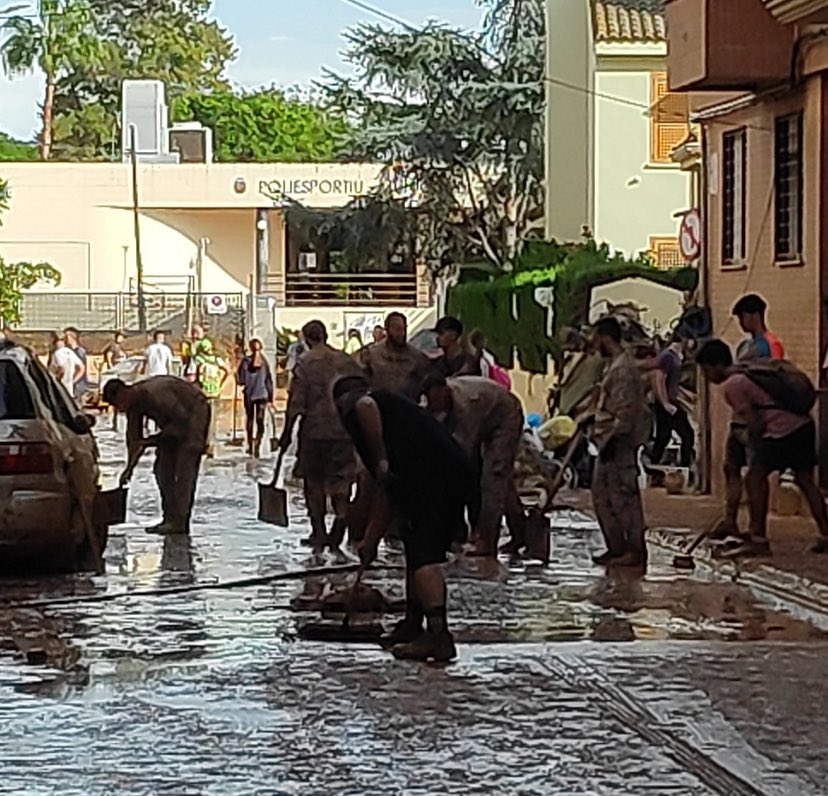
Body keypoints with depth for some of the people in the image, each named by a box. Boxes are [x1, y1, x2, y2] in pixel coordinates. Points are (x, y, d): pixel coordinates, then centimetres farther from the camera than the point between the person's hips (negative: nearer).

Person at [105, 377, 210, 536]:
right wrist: (129, 468, -8)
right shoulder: (133, 403, -7)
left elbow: (183, 419, -29)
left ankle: (179, 522, -18)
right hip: (175, 420, 9)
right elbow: (134, 437, -1)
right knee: (162, 468, 4)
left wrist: (155, 439, -24)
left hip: (193, 414, -9)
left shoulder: (154, 394, -34)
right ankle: (169, 519, 8)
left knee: (184, 468, -16)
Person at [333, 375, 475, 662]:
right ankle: (412, 626, 30)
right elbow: (390, 497, 40)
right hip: (459, 474, 9)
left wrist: (381, 461, -10)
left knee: (423, 555, -9)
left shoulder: (354, 403, 13)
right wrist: (371, 539, 48)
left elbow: (366, 405, -19)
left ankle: (438, 635, -17)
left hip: (430, 474, -9)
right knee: (417, 552, 20)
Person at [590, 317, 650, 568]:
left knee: (624, 496, -7)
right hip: (610, 443, 11)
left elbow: (625, 411, -22)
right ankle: (617, 547, 18)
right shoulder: (617, 365, 17)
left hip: (619, 444, -11)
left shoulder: (623, 368, -16)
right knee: (603, 494, 13)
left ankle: (635, 551, -4)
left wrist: (612, 440, -22)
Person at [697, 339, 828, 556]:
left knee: (755, 478, -2)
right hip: (805, 423, 9)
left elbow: (754, 423, -11)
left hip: (782, 430, -9)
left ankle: (758, 540, -3)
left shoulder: (731, 386, -7)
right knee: (805, 480, 16)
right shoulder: (747, 370, 20)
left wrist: (754, 443, 8)